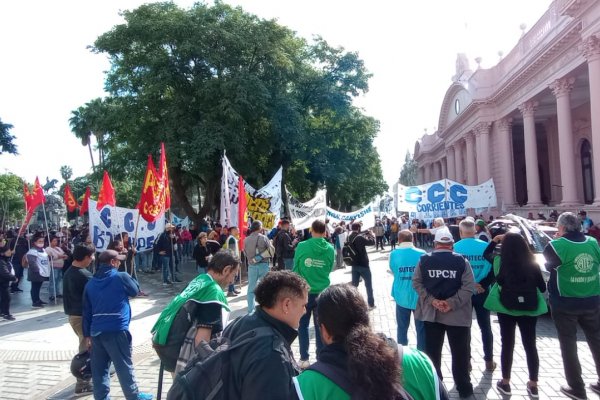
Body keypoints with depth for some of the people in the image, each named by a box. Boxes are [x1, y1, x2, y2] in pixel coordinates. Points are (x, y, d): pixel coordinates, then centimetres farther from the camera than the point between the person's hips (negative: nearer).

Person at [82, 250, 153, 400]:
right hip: (116, 329, -6)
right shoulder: (121, 277, -6)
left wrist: (87, 334, 16)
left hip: (96, 331, 6)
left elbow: (86, 311, 12)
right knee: (124, 366, 6)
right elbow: (135, 291, 12)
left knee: (99, 368, 12)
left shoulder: (90, 283, 11)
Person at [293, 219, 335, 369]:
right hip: (322, 292, 1)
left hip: (304, 292, -1)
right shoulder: (330, 249, -7)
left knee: (303, 325, 14)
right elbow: (330, 269, 7)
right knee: (321, 326, 12)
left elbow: (295, 269, -2)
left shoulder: (302, 246, -12)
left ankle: (304, 359, 17)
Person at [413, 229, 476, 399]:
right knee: (460, 353, 11)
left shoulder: (424, 260, -1)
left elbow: (416, 283, -4)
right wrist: (452, 303, -13)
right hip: (457, 314, -1)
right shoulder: (462, 261, -5)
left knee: (432, 351, 13)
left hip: (431, 313, 2)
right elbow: (469, 287, -11)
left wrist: (432, 300, -8)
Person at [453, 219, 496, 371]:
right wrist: (482, 284, -10)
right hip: (482, 292, 2)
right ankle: (489, 361, 24)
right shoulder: (486, 246, -5)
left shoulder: (455, 248, -10)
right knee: (485, 326, 15)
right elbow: (494, 269, -8)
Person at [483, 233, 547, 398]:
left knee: (507, 344, 9)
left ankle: (505, 383, 18)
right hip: (529, 308, 1)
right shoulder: (532, 263, -5)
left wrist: (494, 240, 13)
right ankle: (533, 385, 18)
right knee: (530, 345, 11)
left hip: (506, 307, -1)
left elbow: (486, 253, 14)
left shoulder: (499, 261, -6)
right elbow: (542, 287, 2)